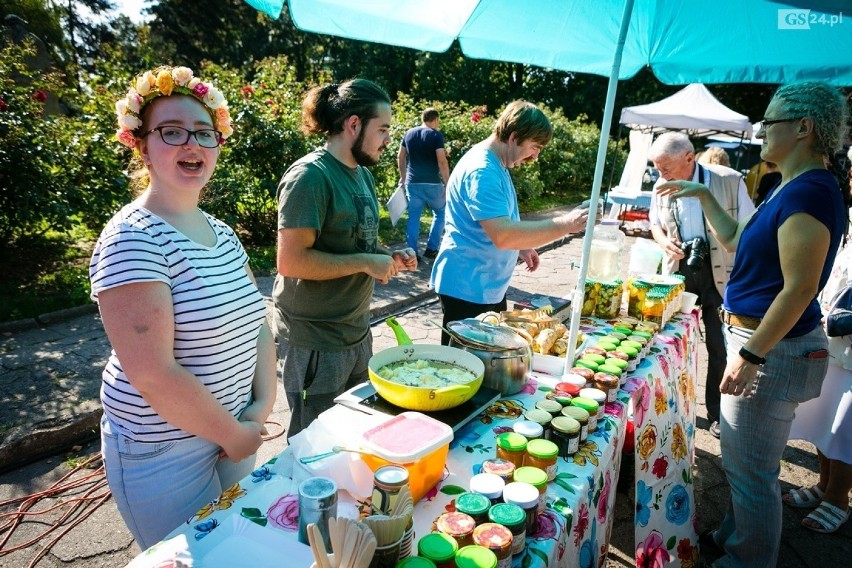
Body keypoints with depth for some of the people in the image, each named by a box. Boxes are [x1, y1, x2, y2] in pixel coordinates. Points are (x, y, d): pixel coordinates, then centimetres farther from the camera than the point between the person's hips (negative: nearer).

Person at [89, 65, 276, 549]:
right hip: (164, 452, -7)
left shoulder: (221, 232, 4)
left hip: (235, 434, 7)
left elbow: (256, 323, 6)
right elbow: (153, 374, -25)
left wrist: (263, 406, -6)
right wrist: (233, 434, -15)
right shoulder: (133, 239, -20)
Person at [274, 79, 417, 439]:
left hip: (357, 332, 9)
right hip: (315, 341, -8)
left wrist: (390, 257, 1)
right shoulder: (310, 176, -19)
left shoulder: (363, 174, 9)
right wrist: (367, 262, -21)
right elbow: (290, 260, -25)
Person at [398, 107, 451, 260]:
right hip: (432, 183, -4)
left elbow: (400, 157, 13)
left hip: (412, 182, 4)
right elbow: (442, 161, -13)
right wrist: (448, 182, -8)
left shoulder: (409, 133, 9)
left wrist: (402, 176, 23)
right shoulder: (436, 135, -7)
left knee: (413, 216, 10)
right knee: (440, 213, 14)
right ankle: (431, 249, 10)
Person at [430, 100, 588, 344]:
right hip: (467, 289, -10)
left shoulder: (496, 165, 10)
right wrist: (565, 224, -30)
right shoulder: (482, 171, -22)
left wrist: (521, 248, 13)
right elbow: (502, 235, -33)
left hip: (491, 287, 10)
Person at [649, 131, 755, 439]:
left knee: (720, 347, 6)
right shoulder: (662, 186, -2)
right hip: (678, 272, 3)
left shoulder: (729, 181, -12)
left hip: (720, 275, -2)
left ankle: (717, 414, 24)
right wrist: (664, 241, -8)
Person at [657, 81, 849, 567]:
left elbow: (800, 288, -24)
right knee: (748, 461, 24)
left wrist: (750, 355, -23)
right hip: (761, 340, 11)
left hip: (774, 349, -11)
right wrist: (703, 195, 22)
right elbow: (736, 241, 24)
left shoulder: (810, 191, -20)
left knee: (751, 469, 4)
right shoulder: (793, 189, 13)